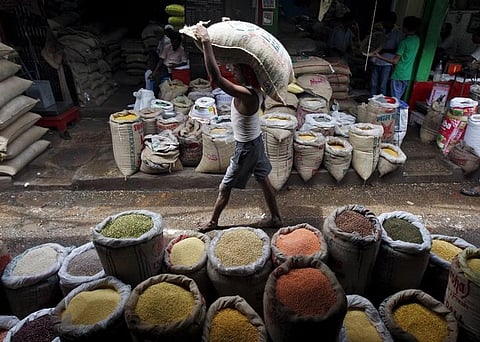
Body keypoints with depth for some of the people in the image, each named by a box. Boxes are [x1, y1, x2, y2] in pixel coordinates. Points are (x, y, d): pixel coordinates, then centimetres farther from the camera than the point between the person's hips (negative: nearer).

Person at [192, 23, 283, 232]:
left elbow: (215, 78, -40)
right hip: (256, 141, 9)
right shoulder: (256, 88, -5)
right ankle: (275, 218, 36)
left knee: (224, 188, 9)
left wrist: (206, 42, -38)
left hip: (246, 148, -9)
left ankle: (213, 222, 29)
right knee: (264, 180, 20)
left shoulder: (245, 94, -31)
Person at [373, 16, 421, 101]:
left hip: (398, 75, -8)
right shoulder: (417, 39, 7)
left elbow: (395, 61, -16)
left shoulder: (404, 42, -16)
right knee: (399, 98, 14)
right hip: (407, 75, 8)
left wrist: (379, 56, -12)